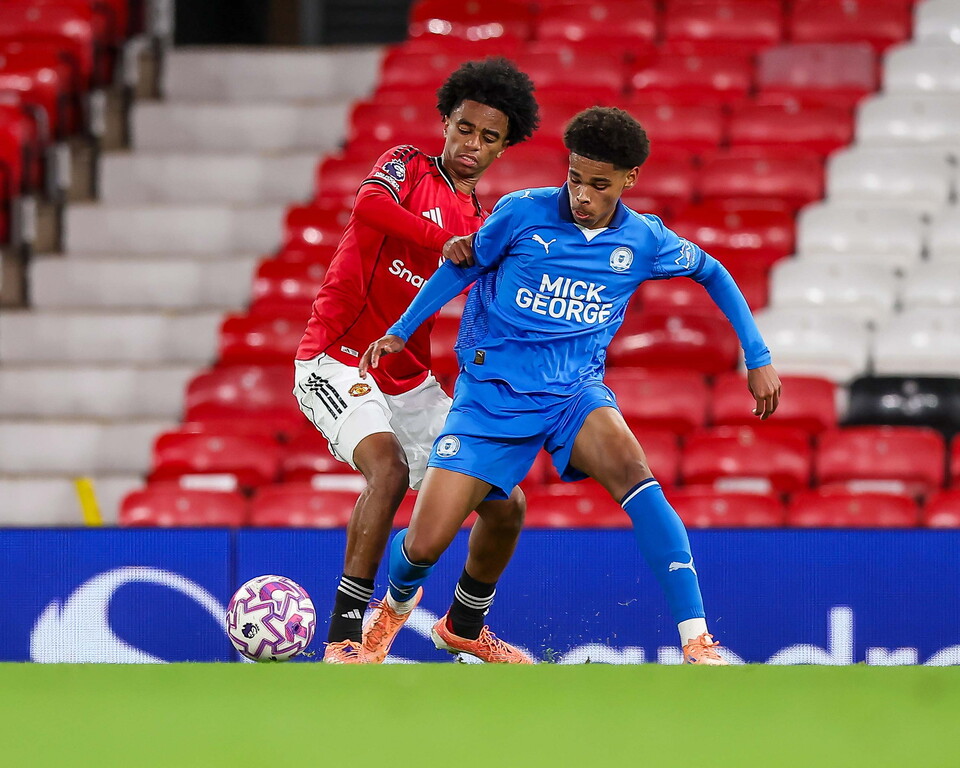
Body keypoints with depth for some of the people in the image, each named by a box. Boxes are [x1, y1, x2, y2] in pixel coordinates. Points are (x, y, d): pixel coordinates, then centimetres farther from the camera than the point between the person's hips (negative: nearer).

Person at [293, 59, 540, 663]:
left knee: (506, 506, 5)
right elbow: (370, 205, -27)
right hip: (338, 360, -7)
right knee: (389, 466, -34)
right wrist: (447, 243, -32)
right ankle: (345, 633, -31)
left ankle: (465, 626, 30)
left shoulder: (486, 228, 12)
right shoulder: (408, 167, -4)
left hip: (411, 381, 7)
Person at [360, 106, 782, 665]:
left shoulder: (645, 240, -3)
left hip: (575, 393, 0)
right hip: (492, 396, 0)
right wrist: (400, 333, 8)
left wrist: (758, 358, 13)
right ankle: (397, 602, 34)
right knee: (423, 546, -7)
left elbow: (713, 273, 16)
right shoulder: (523, 213, -8)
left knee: (631, 469, -33)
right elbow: (462, 267, 9)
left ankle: (697, 642, -35)